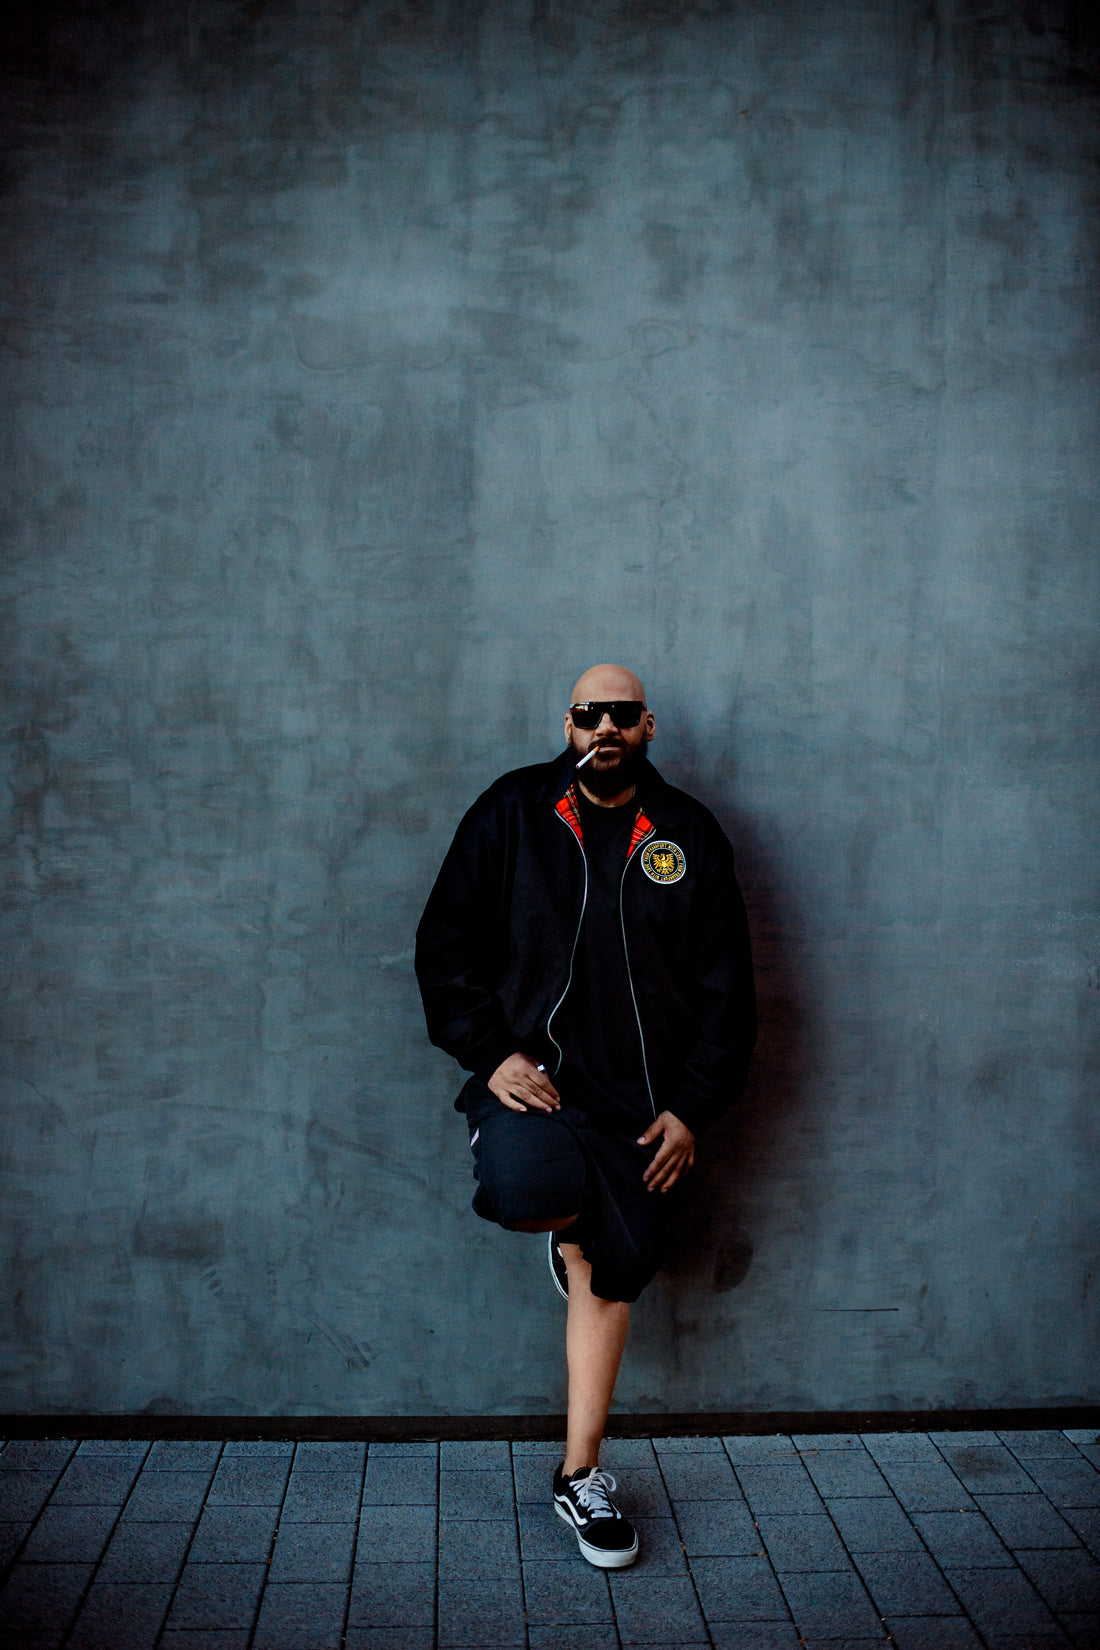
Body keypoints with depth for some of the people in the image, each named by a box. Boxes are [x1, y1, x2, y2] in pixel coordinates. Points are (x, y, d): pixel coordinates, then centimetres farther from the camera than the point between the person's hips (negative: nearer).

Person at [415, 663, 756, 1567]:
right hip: (529, 1074, -2)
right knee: (525, 1190, -32)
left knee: (611, 1283, 8)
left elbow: (726, 985, 7)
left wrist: (692, 1107, -1)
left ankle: (582, 1474, 29)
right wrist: (491, 1053, -11)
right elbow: (446, 943, 1)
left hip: (639, 1099, 2)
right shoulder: (512, 812, 1)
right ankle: (567, 1228, 8)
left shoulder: (690, 834, 5)